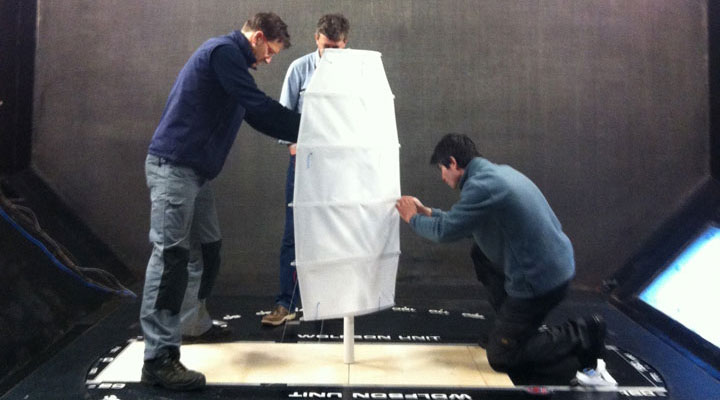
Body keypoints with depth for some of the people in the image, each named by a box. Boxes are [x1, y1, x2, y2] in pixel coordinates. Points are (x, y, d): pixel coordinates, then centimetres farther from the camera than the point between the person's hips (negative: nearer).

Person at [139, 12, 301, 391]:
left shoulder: (231, 57, 20)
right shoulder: (225, 50, -11)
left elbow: (256, 114, 21)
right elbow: (260, 107, -19)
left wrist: (298, 135, 12)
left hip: (194, 170, 10)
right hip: (173, 166, -10)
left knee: (205, 250, 16)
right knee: (170, 256, -11)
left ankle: (196, 323, 34)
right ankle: (159, 359, -7)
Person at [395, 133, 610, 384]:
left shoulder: (482, 185, -21)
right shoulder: (497, 172, 10)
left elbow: (446, 231, -18)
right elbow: (462, 223, 17)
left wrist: (413, 218, 0)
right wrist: (427, 212, 19)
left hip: (540, 279, -9)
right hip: (557, 264, 9)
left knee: (501, 358, 5)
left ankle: (581, 337, 1)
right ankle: (509, 327, 26)